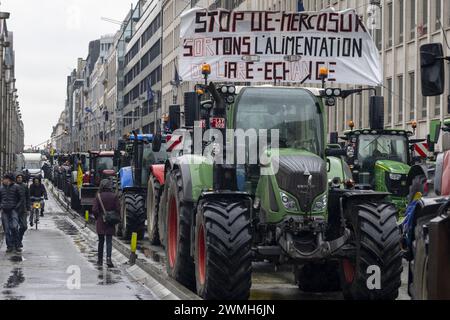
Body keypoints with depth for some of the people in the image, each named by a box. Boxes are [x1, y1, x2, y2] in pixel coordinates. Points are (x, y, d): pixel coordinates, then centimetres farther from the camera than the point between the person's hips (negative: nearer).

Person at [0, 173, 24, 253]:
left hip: (13, 210, -4)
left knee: (14, 227, -16)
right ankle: (9, 246, 9)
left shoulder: (16, 187, 1)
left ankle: (17, 245, -6)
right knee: (6, 229, 3)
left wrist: (17, 207, -8)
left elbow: (21, 199, 3)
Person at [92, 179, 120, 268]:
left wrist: (97, 218, 6)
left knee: (101, 241, 13)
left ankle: (100, 260, 19)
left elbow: (94, 210, -11)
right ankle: (108, 258, -18)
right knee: (109, 241, 1)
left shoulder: (99, 196, -8)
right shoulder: (114, 196, -7)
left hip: (100, 222, 0)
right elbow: (118, 209, -7)